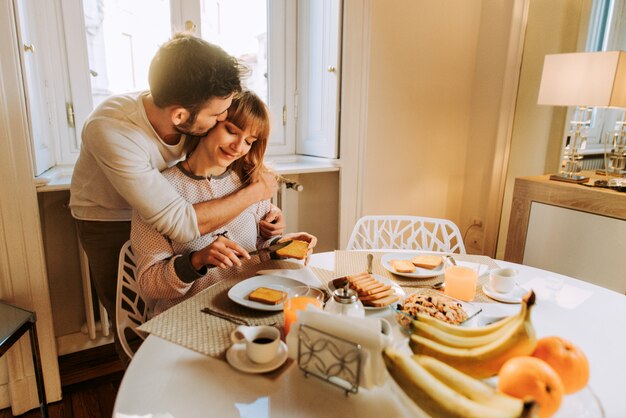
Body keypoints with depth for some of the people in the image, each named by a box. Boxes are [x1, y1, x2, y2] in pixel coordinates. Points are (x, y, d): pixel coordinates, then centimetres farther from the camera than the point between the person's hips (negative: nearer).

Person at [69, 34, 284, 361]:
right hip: (108, 219, -4)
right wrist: (255, 192, -32)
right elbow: (181, 225, -41)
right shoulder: (111, 131, -40)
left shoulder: (197, 119, -24)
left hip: (163, 203, 4)